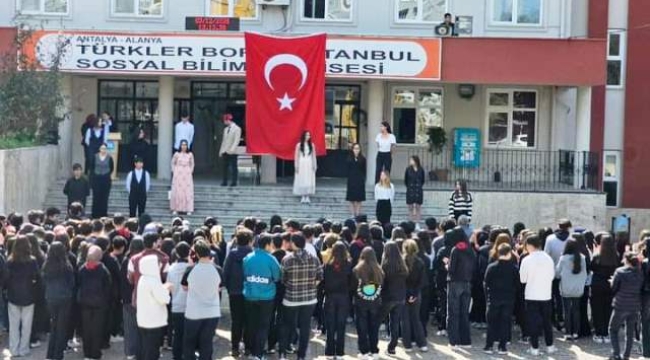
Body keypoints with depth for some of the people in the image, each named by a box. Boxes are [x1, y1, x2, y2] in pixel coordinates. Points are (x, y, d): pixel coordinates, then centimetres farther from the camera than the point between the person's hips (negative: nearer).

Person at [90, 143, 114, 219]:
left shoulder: (109, 158, -4)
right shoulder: (95, 157, 0)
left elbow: (112, 168, 6)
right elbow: (92, 167, 7)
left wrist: (107, 175, 0)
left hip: (106, 180, -1)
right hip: (96, 179, 1)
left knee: (104, 198, 2)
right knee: (96, 197, 2)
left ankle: (103, 214, 9)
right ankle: (95, 215, 10)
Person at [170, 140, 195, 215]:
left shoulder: (190, 154, 0)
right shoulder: (177, 154, -3)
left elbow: (192, 164, 13)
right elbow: (173, 163, 9)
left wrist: (190, 171, 4)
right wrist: (174, 171, 2)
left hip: (187, 175, 1)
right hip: (178, 175, -1)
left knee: (188, 192, -2)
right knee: (177, 191, -1)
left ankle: (188, 209, 3)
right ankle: (175, 209, 6)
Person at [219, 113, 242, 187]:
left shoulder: (237, 129, -4)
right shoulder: (226, 129, 18)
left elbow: (236, 140, -12)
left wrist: (232, 149, -21)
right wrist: (221, 150, 13)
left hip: (232, 152, -6)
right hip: (225, 152, 6)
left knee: (233, 167, -3)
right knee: (225, 167, 3)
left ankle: (234, 182, -1)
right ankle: (224, 182, 5)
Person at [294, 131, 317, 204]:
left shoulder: (312, 145, 5)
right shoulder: (299, 145, 0)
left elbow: (314, 156, 8)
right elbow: (296, 156, 1)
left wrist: (315, 165, 4)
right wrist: (296, 165, -5)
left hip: (309, 165, 2)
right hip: (302, 164, -2)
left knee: (309, 181, 0)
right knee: (301, 180, 0)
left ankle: (307, 196, 4)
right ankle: (302, 197, 5)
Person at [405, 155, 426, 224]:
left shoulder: (421, 170, -4)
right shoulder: (408, 169, -6)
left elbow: (422, 180, 9)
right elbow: (405, 180, 6)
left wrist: (419, 186, 9)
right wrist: (409, 187, 11)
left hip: (418, 191, 0)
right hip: (410, 191, 0)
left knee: (418, 206, 7)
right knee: (411, 207, 7)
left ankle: (417, 223, 15)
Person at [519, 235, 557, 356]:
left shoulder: (527, 260, -13)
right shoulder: (548, 258, -4)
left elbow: (522, 279, -7)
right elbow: (552, 275, 5)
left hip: (532, 295, -3)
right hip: (546, 295, 3)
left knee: (533, 321, 4)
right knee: (547, 321, 15)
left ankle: (535, 348, 5)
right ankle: (549, 346, 20)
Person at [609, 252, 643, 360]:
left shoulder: (620, 272, -12)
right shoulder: (640, 274, 0)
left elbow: (613, 289, -8)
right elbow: (642, 289, 8)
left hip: (621, 306, -4)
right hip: (635, 307, 4)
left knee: (613, 330, 10)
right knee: (630, 332, 13)